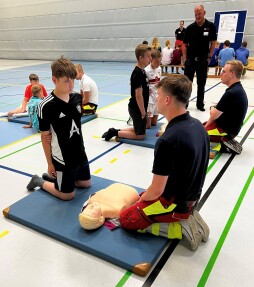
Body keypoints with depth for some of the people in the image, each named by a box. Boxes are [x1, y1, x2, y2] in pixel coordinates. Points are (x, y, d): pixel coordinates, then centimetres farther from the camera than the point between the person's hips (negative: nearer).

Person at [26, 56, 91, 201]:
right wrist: (50, 163, -6)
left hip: (79, 152, 6)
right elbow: (45, 136, -13)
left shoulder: (77, 98, -5)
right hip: (62, 157, -6)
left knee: (86, 183, 23)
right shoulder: (46, 106, -21)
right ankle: (40, 181, 32)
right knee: (68, 195, 10)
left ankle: (53, 177, 37)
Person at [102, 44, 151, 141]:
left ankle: (116, 131, 22)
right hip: (137, 109, -9)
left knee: (139, 130, 23)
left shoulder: (142, 71, 7)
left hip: (138, 108, 9)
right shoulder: (138, 74, -23)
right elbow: (138, 95, -24)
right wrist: (143, 112, -17)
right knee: (141, 135, 5)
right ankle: (114, 132, 7)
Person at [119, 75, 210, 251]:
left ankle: (182, 227, 0)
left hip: (174, 202, -8)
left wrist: (142, 199, 1)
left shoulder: (167, 141, -32)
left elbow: (157, 190, -24)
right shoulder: (198, 125, -5)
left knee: (126, 220, 9)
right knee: (144, 198, 27)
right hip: (191, 197, 8)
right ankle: (187, 216, 11)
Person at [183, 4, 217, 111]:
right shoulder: (190, 28, 0)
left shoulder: (210, 26, -2)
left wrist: (209, 57, -3)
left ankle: (200, 104, 19)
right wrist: (184, 58, -4)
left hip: (203, 60, 0)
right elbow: (185, 44, 4)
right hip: (190, 59, 0)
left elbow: (213, 43, 2)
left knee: (201, 84, 8)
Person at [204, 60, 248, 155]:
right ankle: (226, 141, 9)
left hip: (226, 130, -10)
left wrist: (212, 109, 2)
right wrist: (215, 109, -1)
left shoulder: (232, 93, -26)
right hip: (230, 127, 10)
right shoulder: (238, 89, 7)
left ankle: (224, 145, -7)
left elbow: (214, 115, -18)